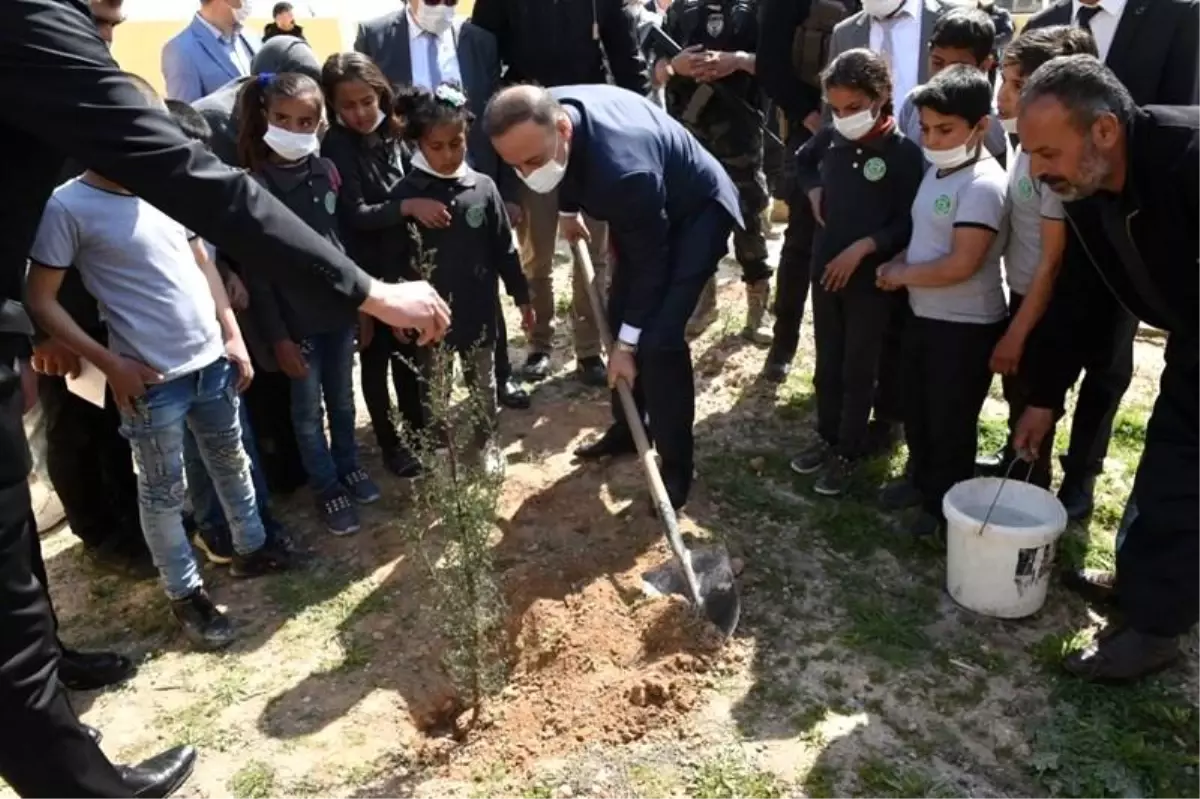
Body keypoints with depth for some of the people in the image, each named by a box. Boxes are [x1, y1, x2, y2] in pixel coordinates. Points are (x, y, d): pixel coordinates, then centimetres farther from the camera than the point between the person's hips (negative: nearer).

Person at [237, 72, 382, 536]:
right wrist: (277, 336, -12)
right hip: (295, 319, -4)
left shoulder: (326, 171, -1)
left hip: (339, 309, 4)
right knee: (308, 411, 11)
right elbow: (254, 271, -11)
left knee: (342, 399, 20)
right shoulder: (256, 186, -13)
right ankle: (327, 490, 27)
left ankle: (349, 468, 40)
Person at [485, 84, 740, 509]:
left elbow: (650, 262, -29)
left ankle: (676, 464, 0)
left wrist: (626, 344, -20)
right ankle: (627, 428, 30)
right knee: (619, 316, 12)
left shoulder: (623, 168, -43)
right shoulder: (547, 114, -20)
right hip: (643, 211, 8)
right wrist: (569, 210, 23)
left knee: (658, 338, -16)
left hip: (697, 211, -8)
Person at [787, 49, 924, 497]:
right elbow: (803, 161, 23)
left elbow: (908, 224, -13)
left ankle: (849, 453, 19)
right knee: (827, 363, 16)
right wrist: (814, 191, 5)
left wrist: (862, 248, -22)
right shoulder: (831, 139, 0)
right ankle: (827, 439, 32)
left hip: (872, 278, -5)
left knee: (858, 370, 6)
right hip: (825, 268, 5)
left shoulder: (904, 153, -13)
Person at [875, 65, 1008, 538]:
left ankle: (944, 504, 25)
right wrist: (900, 269, -3)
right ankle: (920, 477, 43)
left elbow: (960, 265, -27)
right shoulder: (936, 171, 7)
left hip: (966, 326, -9)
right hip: (922, 315, 9)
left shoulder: (983, 185, -21)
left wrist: (899, 274, -14)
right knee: (917, 411, 22)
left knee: (950, 421, 8)